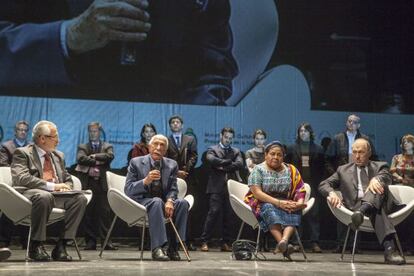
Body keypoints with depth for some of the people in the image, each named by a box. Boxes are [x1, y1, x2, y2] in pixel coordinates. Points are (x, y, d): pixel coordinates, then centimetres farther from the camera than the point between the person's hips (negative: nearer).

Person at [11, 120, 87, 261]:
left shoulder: (59, 155, 25)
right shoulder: (22, 153, 4)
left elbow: (68, 179, 29)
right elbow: (21, 178, -13)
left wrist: (65, 187, 2)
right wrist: (51, 186, -19)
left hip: (57, 194, 6)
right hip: (32, 193, -6)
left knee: (80, 198, -24)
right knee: (44, 197, -41)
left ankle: (61, 245, -23)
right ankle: (35, 246, -25)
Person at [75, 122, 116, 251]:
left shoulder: (107, 146, 16)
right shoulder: (82, 147, 15)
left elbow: (110, 156, -7)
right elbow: (80, 158, -6)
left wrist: (94, 156, -7)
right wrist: (98, 162, -8)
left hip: (101, 184, 0)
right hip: (87, 184, 0)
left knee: (104, 212, -4)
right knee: (88, 213, -1)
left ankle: (106, 241, -3)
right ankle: (90, 241, 3)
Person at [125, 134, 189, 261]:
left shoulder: (172, 165, 8)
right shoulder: (136, 162, -2)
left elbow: (173, 189, 5)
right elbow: (128, 190, -8)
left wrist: (169, 201, -20)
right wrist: (145, 181, -27)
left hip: (162, 203, 4)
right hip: (141, 202, -4)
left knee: (183, 203, -24)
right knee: (157, 201, -36)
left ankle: (172, 247, -21)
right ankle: (157, 248, -41)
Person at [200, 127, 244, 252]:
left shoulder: (236, 151, 20)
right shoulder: (213, 149, 11)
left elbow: (239, 164, 0)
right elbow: (211, 160, -12)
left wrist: (223, 167, -6)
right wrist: (229, 162, -7)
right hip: (217, 187, -3)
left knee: (228, 215, 2)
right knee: (213, 212, -12)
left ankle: (225, 243, 8)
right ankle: (204, 241, -9)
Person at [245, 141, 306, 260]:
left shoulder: (291, 170, 13)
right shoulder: (258, 169, 2)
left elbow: (300, 190, 5)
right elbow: (256, 192, -11)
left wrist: (299, 202, -19)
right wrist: (278, 202, -22)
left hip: (285, 203, 3)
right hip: (262, 203, -3)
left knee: (294, 211, -30)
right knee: (270, 209, -36)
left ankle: (284, 240, -53)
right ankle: (284, 246, -51)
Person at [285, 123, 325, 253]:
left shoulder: (318, 149, 10)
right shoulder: (292, 148, 10)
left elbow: (322, 169, 8)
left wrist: (320, 184, -1)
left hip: (313, 186, 0)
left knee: (314, 214, -3)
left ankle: (315, 242, -2)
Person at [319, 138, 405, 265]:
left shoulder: (380, 166, 23)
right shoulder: (343, 170, 25)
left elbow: (387, 177, -3)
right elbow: (323, 185, 13)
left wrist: (376, 179, -30)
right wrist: (331, 193, -14)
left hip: (379, 202, 1)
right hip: (356, 205, -1)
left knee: (379, 184, -33)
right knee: (376, 210, -37)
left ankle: (361, 212, -59)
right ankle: (389, 247, -59)